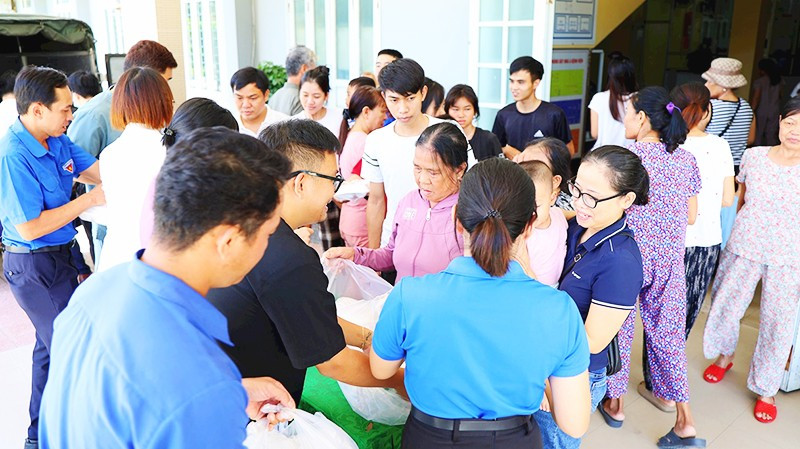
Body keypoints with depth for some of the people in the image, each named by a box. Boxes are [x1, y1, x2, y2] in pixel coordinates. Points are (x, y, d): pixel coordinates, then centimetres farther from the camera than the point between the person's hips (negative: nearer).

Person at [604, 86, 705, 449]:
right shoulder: (685, 159, 2)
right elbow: (690, 216, 7)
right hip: (670, 259, 4)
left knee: (619, 327, 13)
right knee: (668, 331, 12)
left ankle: (614, 401, 28)